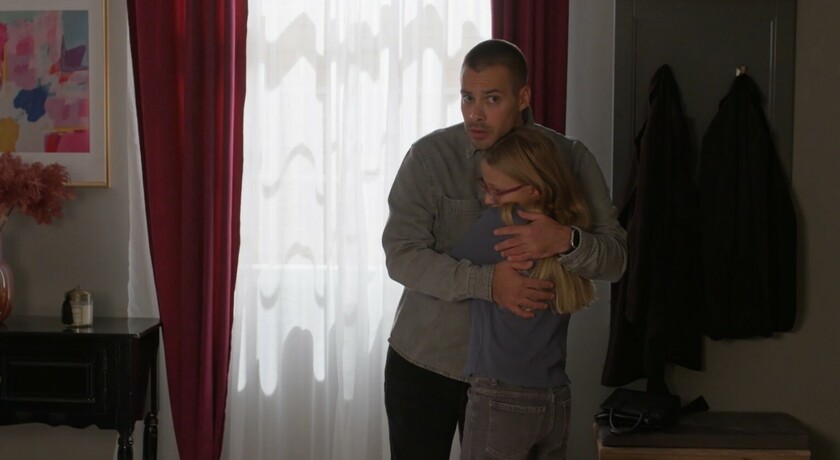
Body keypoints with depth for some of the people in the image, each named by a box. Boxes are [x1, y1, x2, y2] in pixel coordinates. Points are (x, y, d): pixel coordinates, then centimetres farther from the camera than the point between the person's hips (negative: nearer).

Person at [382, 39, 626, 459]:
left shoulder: (569, 159, -6)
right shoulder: (428, 156, -10)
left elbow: (614, 258, -9)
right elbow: (400, 256, -16)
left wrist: (566, 241, -32)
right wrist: (487, 281, -31)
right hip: (422, 360, 0)